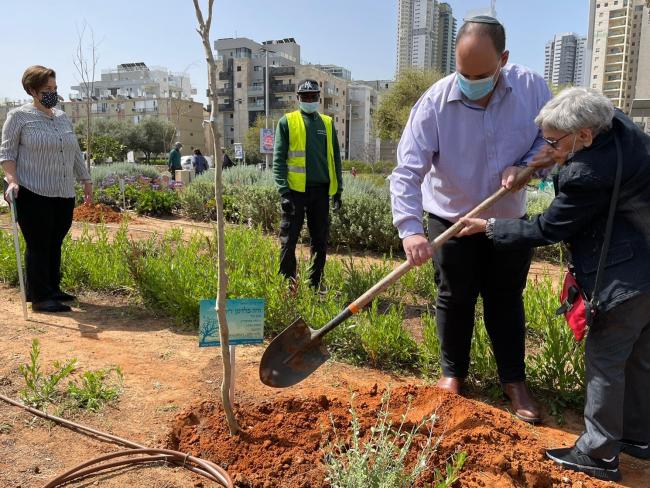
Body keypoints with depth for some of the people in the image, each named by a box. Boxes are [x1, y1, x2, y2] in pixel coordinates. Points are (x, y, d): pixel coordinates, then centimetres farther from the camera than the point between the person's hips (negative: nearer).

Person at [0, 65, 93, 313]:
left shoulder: (63, 117, 17)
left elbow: (75, 153, 23)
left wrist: (86, 180, 21)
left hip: (64, 194, 6)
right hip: (33, 193, -6)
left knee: (55, 244, 10)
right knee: (38, 245, -3)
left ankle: (53, 290, 21)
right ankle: (40, 297, 4)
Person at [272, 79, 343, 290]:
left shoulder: (327, 123, 13)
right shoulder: (287, 122, 2)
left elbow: (335, 157, 15)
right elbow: (278, 158, -3)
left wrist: (338, 188, 10)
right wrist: (283, 189, -12)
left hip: (321, 190, 4)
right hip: (295, 190, -4)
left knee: (320, 240, 9)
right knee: (289, 240, -1)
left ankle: (315, 284, 20)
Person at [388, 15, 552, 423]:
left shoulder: (531, 87, -12)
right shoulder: (435, 103, -21)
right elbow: (407, 170, -25)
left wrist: (523, 166, -19)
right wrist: (410, 229, -37)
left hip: (510, 220, 2)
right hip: (451, 221, -2)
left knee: (507, 299, 11)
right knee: (455, 299, 9)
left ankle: (514, 380, 27)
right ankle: (454, 372, 29)